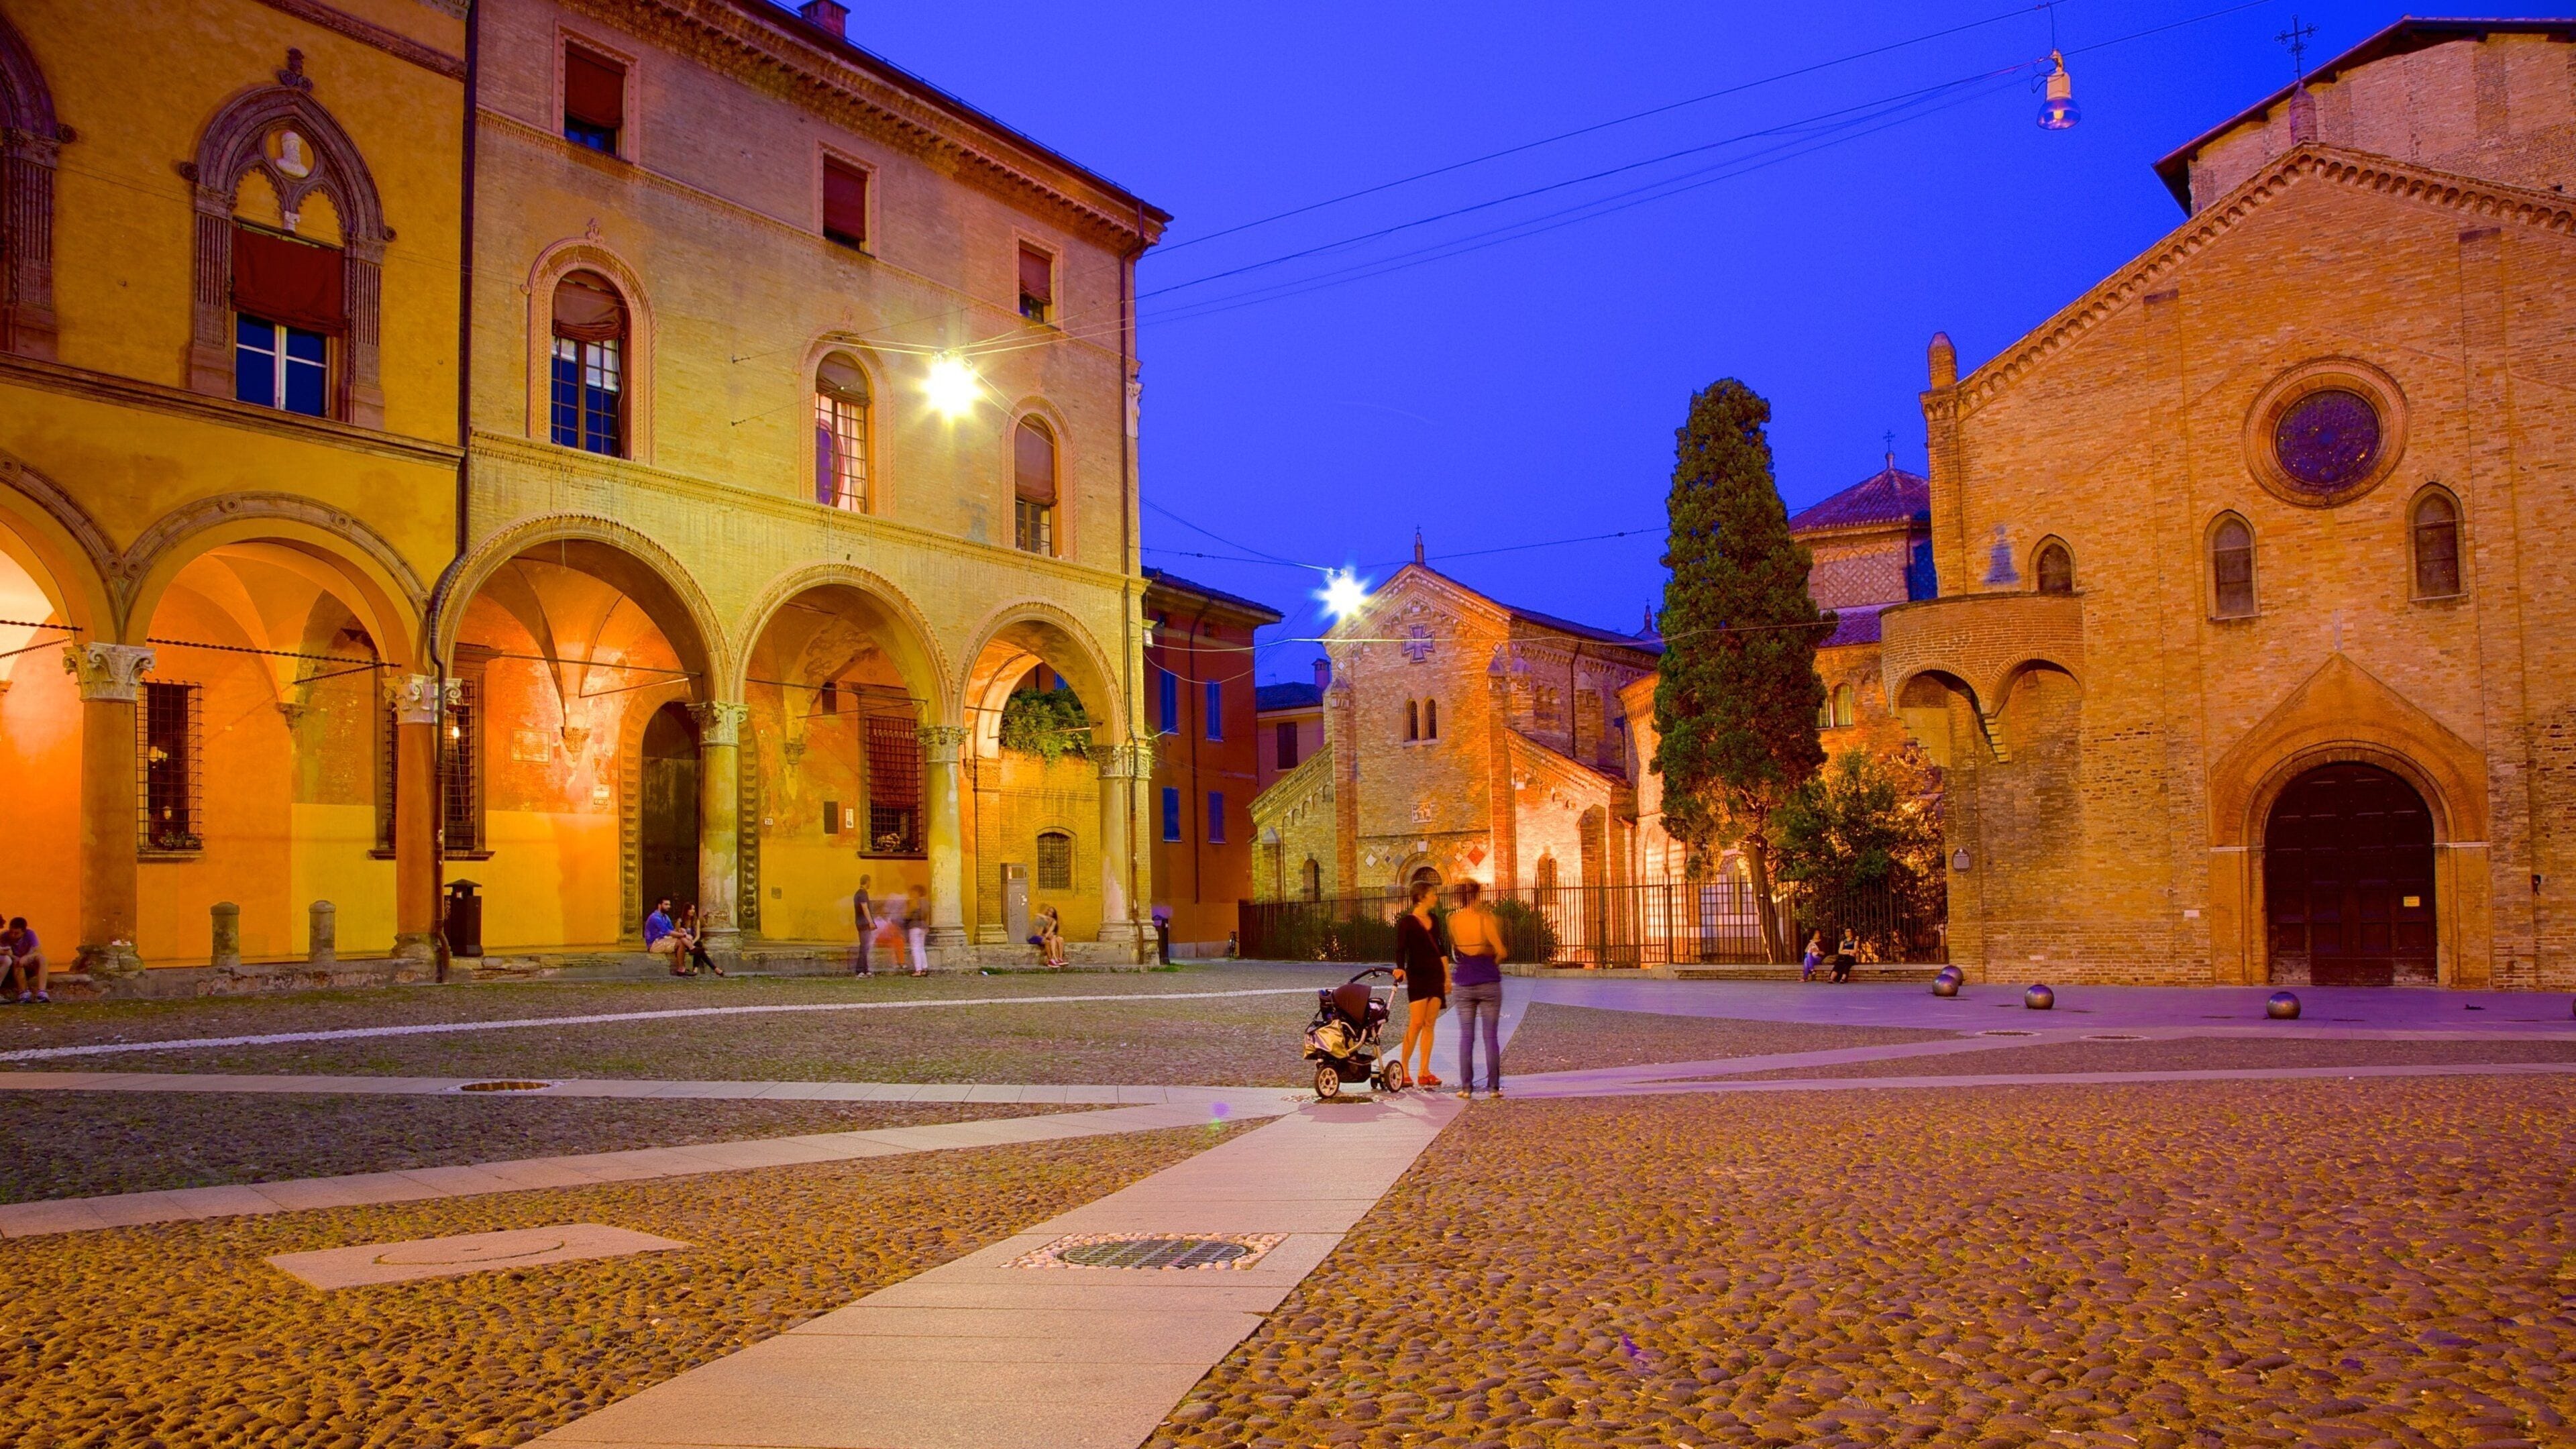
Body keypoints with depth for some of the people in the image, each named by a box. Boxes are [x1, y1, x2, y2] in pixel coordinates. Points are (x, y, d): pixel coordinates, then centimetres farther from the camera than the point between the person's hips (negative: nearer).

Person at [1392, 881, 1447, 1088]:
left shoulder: (1434, 921, 14)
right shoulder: (1406, 922, -5)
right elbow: (1400, 949, -10)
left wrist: (1447, 977, 18)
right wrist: (1400, 969, -28)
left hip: (1436, 976, 6)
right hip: (1417, 976, -6)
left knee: (1430, 1024, 3)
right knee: (1416, 1023, -12)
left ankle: (1424, 1072, 6)